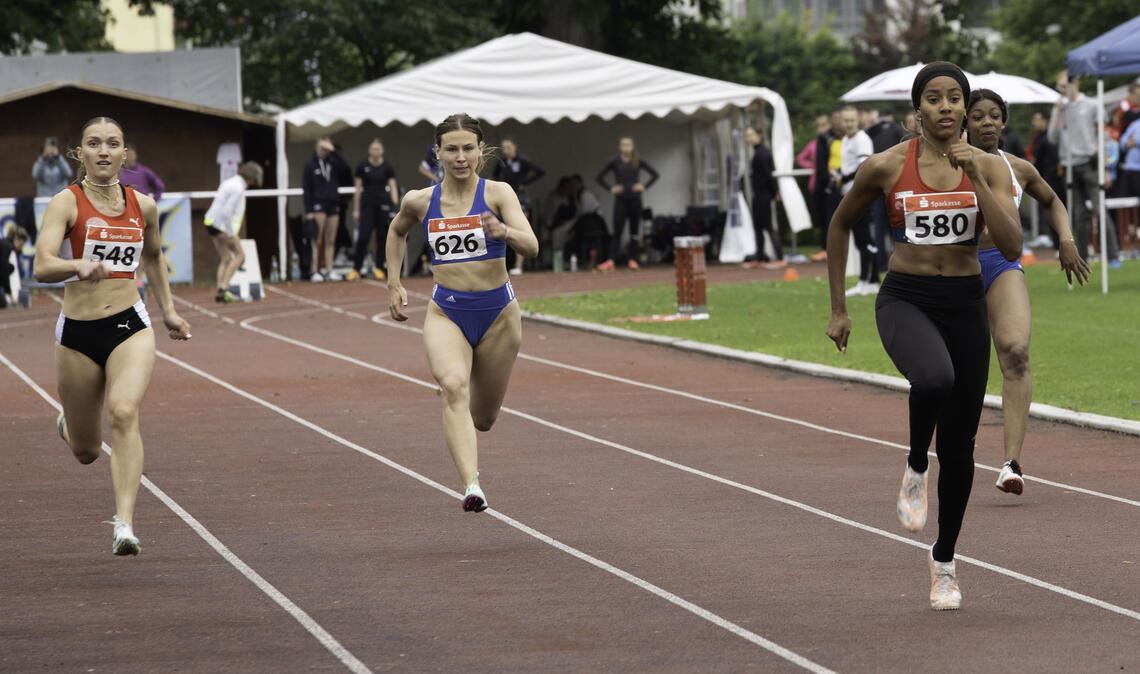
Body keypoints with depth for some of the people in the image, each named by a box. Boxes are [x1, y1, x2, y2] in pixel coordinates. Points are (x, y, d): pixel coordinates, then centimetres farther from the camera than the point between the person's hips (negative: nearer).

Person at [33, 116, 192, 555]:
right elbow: (41, 267, -21)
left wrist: (168, 311, 26)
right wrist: (79, 266, -40)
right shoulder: (66, 203, -7)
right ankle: (68, 425, 51)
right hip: (77, 332, -1)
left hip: (130, 326, 1)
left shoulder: (143, 206, 5)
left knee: (124, 413, -27)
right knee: (85, 452, 12)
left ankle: (125, 524, -29)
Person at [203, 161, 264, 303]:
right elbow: (227, 212, -23)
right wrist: (231, 234, -16)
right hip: (222, 225, -9)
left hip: (212, 222, 9)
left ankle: (221, 291, 5)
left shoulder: (230, 182, 13)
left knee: (225, 259, 11)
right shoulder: (238, 188, -17)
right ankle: (224, 288, -9)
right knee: (240, 255, -2)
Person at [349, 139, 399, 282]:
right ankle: (356, 269, -4)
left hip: (383, 205, 1)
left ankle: (379, 269, 11)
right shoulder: (363, 167, 1)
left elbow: (393, 187, -1)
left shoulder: (387, 167, 1)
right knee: (363, 237, -8)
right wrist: (356, 209, 1)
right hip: (367, 204, -1)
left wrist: (396, 206, -11)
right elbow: (358, 189, 4)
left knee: (382, 237, 3)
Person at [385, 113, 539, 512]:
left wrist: (504, 232, -40)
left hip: (497, 313, 0)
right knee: (454, 387, -30)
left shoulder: (498, 194, -8)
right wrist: (393, 284, 16)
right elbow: (396, 232, 22)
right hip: (446, 312, 0)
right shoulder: (420, 202, -1)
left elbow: (531, 247, -20)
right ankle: (472, 487, -42)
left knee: (483, 418, 13)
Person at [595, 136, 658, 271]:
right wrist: (611, 188, -5)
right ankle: (611, 261, -14)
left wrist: (645, 186, -4)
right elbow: (600, 177, 6)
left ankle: (632, 259, 12)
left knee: (635, 230, 5)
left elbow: (654, 174, 8)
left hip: (635, 199, 1)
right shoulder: (615, 162, 2)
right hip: (621, 199, -1)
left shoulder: (638, 162, 3)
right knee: (617, 230, -8)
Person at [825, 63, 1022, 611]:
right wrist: (838, 309, 11)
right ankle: (915, 470, -7)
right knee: (934, 378, -37)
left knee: (958, 445, 7)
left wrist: (974, 176, -20)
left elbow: (1012, 246, -14)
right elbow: (840, 226, 11)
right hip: (905, 301, -2)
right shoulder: (886, 167, -4)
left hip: (965, 305, 2)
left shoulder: (988, 168, -2)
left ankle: (944, 562, 28)